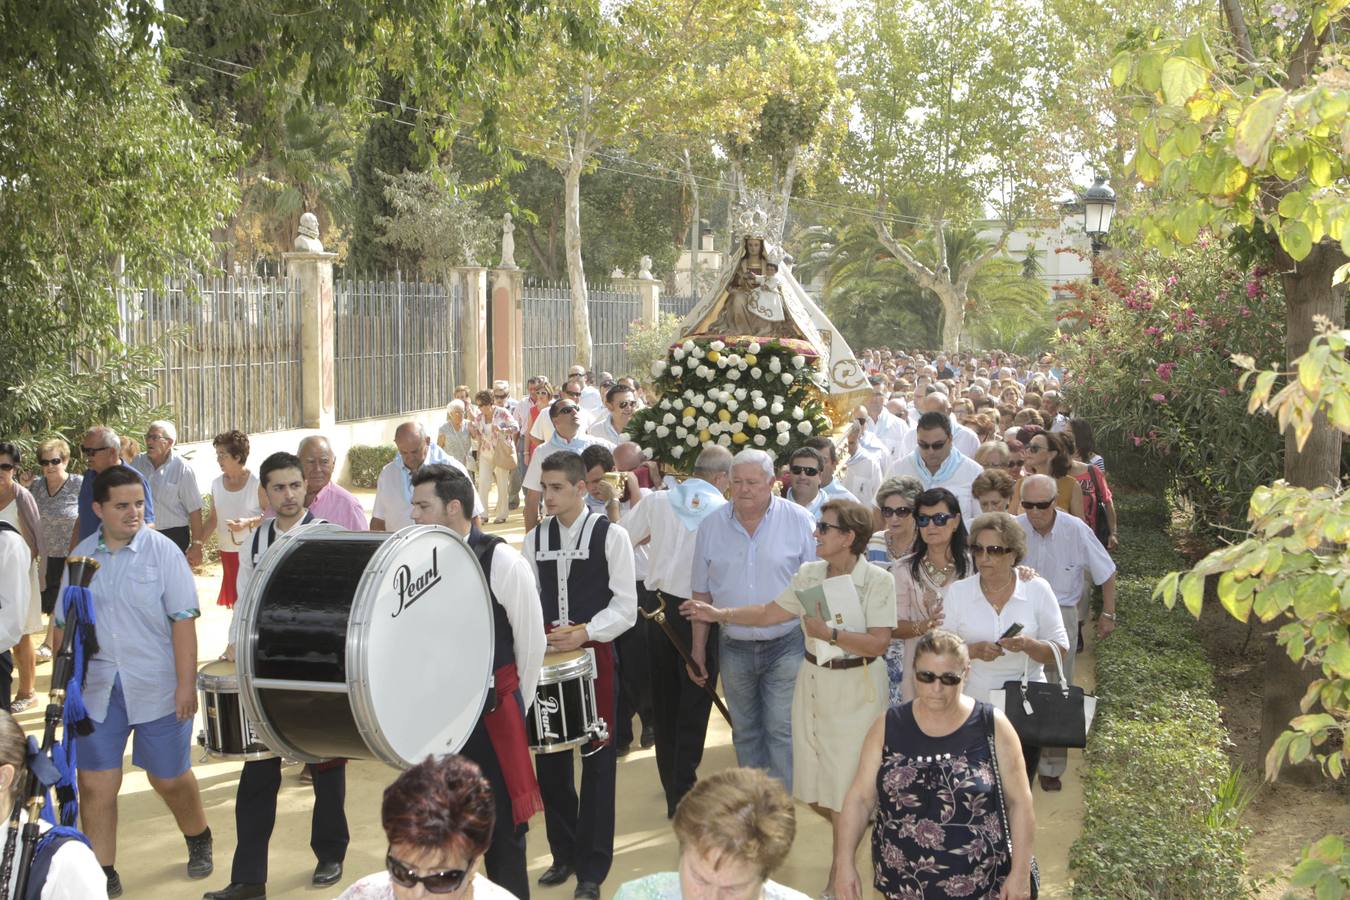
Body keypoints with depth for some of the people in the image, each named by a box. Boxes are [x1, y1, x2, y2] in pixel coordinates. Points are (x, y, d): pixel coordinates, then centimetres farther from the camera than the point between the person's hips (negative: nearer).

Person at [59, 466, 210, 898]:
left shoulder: (163, 551, -8)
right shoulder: (81, 556, 3)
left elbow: (183, 620, -10)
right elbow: (63, 624, 11)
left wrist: (186, 684, -14)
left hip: (157, 689, -3)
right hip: (96, 689, 3)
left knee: (169, 778, 10)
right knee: (96, 785, 3)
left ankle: (198, 839, 37)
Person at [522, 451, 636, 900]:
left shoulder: (610, 535, -6)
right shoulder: (536, 537, 7)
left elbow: (625, 607, -8)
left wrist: (583, 633, -20)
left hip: (594, 655, -4)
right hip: (547, 657, 4)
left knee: (596, 760, 3)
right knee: (549, 758, 11)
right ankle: (563, 854, 28)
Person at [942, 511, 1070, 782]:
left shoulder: (1037, 589, -2)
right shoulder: (958, 592, -2)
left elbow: (1060, 650, -1)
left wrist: (1028, 645, -21)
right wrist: (974, 650, -21)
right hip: (973, 706, 0)